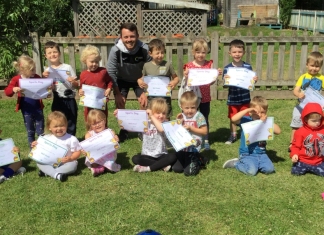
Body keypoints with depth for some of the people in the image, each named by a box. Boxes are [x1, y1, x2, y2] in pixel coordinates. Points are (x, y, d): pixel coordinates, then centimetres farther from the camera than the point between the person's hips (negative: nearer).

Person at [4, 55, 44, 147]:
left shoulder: (37, 77, -5)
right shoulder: (16, 79, -9)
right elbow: (7, 91, -9)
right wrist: (13, 89, -32)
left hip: (38, 108, 1)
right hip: (26, 110, -1)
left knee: (41, 131, 8)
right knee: (30, 131, 12)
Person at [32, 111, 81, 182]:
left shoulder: (71, 139, -5)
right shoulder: (46, 138, 3)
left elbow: (77, 152, -4)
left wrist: (70, 158, -22)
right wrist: (36, 146, -7)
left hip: (65, 164, -2)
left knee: (73, 165, -33)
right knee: (39, 163, -21)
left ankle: (47, 172, -26)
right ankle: (56, 175, -38)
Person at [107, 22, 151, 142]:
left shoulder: (144, 49, -31)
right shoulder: (115, 50, -32)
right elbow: (111, 73, -20)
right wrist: (117, 93, -17)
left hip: (139, 79, 0)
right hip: (122, 79, 0)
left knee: (144, 102, -9)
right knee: (120, 103, -8)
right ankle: (124, 130, 13)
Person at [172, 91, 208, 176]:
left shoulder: (199, 116, -10)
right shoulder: (181, 116, 5)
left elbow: (204, 131, -14)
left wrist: (191, 128, -19)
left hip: (193, 149, -5)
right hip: (181, 148, 5)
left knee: (189, 171, -9)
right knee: (176, 168, 2)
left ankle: (197, 161, 21)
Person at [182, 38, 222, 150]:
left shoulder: (209, 64, -1)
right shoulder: (189, 66, -6)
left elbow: (211, 82, -2)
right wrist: (186, 76, -26)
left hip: (205, 98, 1)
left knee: (205, 119, 12)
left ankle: (206, 141, 24)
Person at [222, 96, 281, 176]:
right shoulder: (246, 120, -6)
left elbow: (278, 131, -7)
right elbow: (233, 119, -26)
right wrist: (247, 110, -25)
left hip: (261, 154, 4)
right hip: (247, 154, -4)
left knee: (269, 169, -18)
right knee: (252, 171, -24)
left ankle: (255, 164, 11)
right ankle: (236, 163, 5)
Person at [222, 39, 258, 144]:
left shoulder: (248, 67, -6)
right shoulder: (227, 68, -8)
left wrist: (254, 80, -20)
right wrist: (225, 80, -28)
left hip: (245, 98, 0)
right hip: (232, 98, 0)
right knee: (232, 117, 14)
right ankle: (233, 135, 32)